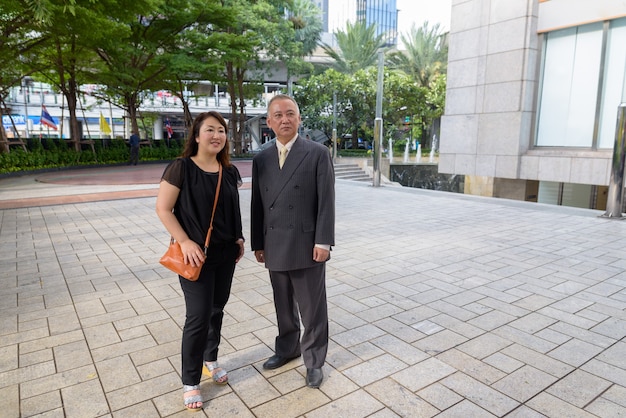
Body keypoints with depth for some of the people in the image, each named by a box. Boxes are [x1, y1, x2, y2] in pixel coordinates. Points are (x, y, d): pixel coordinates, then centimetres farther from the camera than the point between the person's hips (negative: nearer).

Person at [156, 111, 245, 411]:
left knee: (216, 309, 16)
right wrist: (185, 242, -18)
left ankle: (210, 360, 39)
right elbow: (163, 209, -12)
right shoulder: (181, 168, -12)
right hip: (196, 254, -5)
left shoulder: (230, 171, 4)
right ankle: (190, 382, 18)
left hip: (225, 253, 5)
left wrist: (239, 238, 5)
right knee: (198, 316, -1)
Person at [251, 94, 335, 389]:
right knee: (283, 306, 19)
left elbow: (326, 201, -9)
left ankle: (314, 361, 27)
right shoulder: (261, 159, 8)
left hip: (307, 246, -4)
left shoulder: (318, 153, -4)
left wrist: (323, 242, -13)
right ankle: (287, 348, 40)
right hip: (275, 248, 4)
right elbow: (257, 205, 10)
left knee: (312, 309, 9)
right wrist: (258, 243, 9)